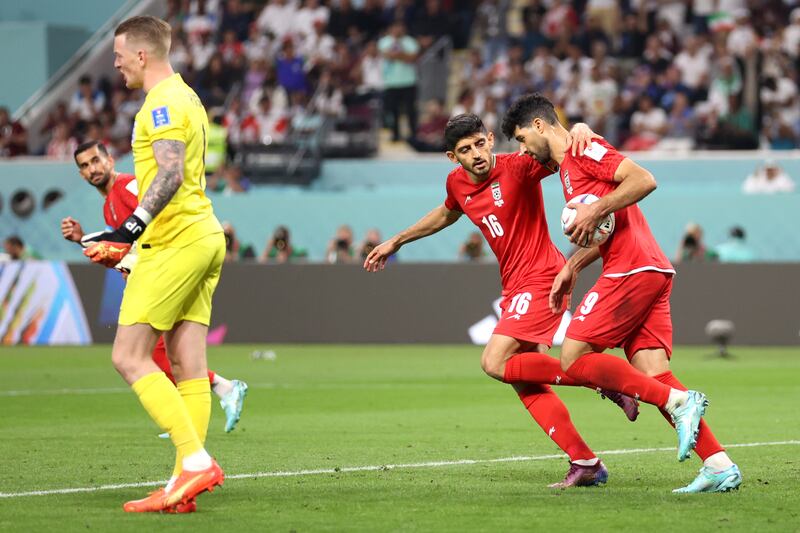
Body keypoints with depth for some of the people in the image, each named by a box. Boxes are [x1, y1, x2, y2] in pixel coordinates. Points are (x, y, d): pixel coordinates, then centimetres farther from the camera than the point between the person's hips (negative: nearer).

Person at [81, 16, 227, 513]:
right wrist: (134, 236, 29)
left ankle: (196, 461, -17)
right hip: (204, 238, 10)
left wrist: (132, 228, -30)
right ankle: (184, 488, 0)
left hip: (176, 243, -10)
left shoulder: (163, 102, -10)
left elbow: (171, 174, -23)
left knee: (129, 357, -9)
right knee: (188, 366, 4)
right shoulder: (184, 96, 21)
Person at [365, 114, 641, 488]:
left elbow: (562, 148, -19)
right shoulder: (457, 183, 9)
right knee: (524, 383, 2)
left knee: (496, 364, -19)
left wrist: (580, 130, -43)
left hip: (539, 277, -8)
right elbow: (446, 214, 32)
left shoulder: (518, 167, -14)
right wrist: (396, 242, 38)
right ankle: (584, 462, 5)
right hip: (516, 286, 8)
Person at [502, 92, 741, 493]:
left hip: (632, 271, -10)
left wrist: (595, 210, -18)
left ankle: (679, 401, -16)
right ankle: (719, 465, -9)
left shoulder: (583, 151, -3)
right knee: (653, 376, 0)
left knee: (574, 360, -8)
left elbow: (644, 180, -16)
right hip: (652, 273, 10)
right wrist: (572, 266, 26)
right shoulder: (567, 168, 27)